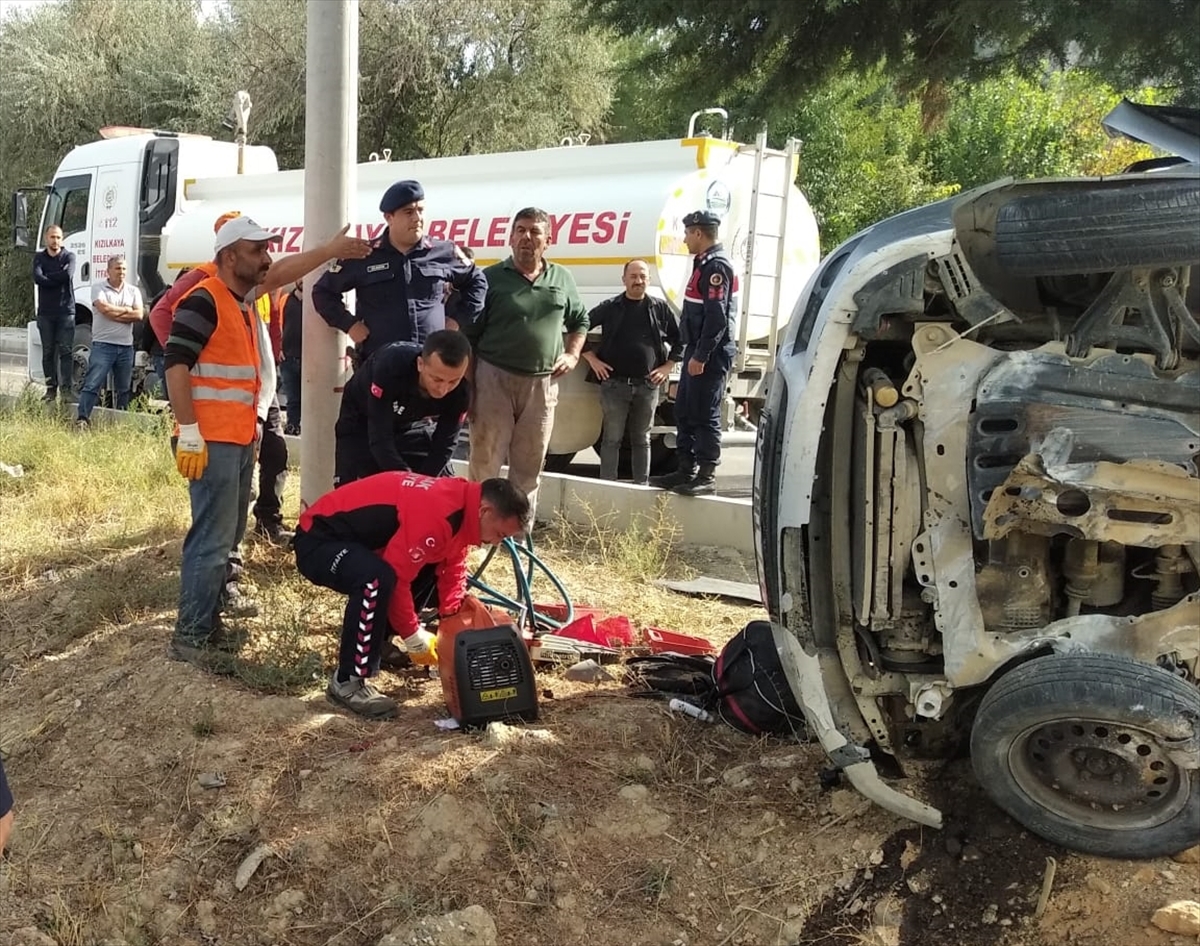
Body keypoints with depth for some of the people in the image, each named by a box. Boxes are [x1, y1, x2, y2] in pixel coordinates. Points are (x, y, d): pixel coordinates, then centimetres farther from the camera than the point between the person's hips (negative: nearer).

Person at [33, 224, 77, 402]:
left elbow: (67, 274, -17)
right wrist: (58, 279, -12)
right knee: (48, 352, 4)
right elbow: (37, 278, -8)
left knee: (66, 351, -6)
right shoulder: (39, 257, 9)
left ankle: (66, 388, -6)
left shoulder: (69, 256, 4)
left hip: (66, 311, -2)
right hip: (45, 312, 2)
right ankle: (51, 388, 8)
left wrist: (47, 277, -7)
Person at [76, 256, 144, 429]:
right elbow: (104, 308, -16)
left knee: (123, 388, 13)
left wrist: (114, 313, -10)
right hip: (103, 345, -4)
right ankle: (82, 419, -12)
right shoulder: (99, 288, 2)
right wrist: (126, 310, -4)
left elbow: (139, 315, -3)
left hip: (126, 347, 4)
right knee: (92, 384, -10)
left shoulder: (133, 291, 11)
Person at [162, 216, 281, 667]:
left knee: (228, 537, 14)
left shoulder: (246, 307, 17)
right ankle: (188, 636, 0)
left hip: (241, 441, 10)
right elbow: (175, 363, -19)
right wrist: (189, 432, -23)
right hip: (211, 442, -10)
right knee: (211, 540, -8)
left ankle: (208, 624, 23)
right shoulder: (204, 300, -12)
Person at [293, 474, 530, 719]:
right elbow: (396, 576, -29)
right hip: (319, 539, -10)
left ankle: (370, 646, 17)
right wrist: (413, 635, -17)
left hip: (356, 540, 10)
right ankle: (347, 683, -21)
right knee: (377, 579, -35)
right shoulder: (438, 514, -31)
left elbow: (453, 570, 7)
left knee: (432, 570, 12)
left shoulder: (463, 507, 1)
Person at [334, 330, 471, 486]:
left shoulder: (461, 391, -31)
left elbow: (444, 443, -20)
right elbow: (379, 437, -39)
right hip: (361, 422, -3)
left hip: (412, 426, 3)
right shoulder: (390, 365, -41)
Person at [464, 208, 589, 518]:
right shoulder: (492, 278, -1)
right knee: (484, 464, 0)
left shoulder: (562, 279, 9)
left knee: (528, 469, 10)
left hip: (542, 385, 3)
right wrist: (468, 386, -7)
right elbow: (469, 337, -2)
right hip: (494, 379, -3)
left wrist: (572, 355, 6)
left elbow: (580, 321, 24)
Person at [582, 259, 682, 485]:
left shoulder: (660, 308, 5)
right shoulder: (610, 307, 1)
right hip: (614, 384, -1)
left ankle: (642, 485, 17)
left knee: (641, 439, 10)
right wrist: (592, 359, -1)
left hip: (648, 386, 1)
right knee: (612, 438, 2)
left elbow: (678, 339, 12)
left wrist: (668, 366, 3)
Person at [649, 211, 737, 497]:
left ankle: (707, 476, 1)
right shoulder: (704, 263, 17)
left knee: (705, 416, -5)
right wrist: (692, 353, 17)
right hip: (698, 351, 11)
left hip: (710, 355, -11)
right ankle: (686, 470, 22)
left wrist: (700, 355, -23)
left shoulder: (717, 266, -14)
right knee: (684, 412, 14)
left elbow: (717, 317, -21)